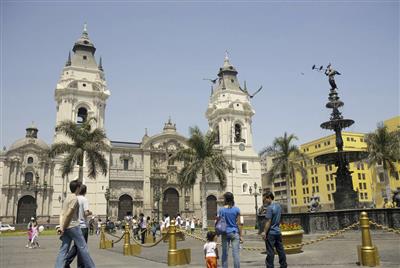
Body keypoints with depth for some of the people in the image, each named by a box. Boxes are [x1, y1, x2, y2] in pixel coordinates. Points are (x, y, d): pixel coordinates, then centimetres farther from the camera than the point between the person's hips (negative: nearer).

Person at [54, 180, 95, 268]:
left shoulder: (67, 198, 17)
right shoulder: (74, 198, -10)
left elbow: (62, 214, 11)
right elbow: (68, 214, -16)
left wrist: (61, 226, 3)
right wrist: (63, 227, -10)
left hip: (66, 228, 8)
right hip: (73, 226, -8)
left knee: (63, 250, 6)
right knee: (82, 248, 1)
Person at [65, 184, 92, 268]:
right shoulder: (84, 199, -12)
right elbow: (86, 213, -19)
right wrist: (90, 213, 1)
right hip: (83, 226, -6)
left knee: (76, 246, 18)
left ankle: (67, 261, 8)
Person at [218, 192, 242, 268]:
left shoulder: (221, 210, -2)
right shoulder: (236, 209, -2)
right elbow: (238, 224, -1)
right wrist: (240, 236, 4)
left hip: (225, 233, 1)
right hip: (234, 233, 0)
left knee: (224, 253, 8)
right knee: (236, 253, 1)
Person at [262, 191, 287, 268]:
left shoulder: (270, 207, -18)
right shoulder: (278, 205, 8)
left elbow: (268, 222, -19)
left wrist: (264, 233, -14)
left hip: (271, 233, -8)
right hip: (278, 231, 8)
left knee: (270, 252, 0)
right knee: (280, 250, 13)